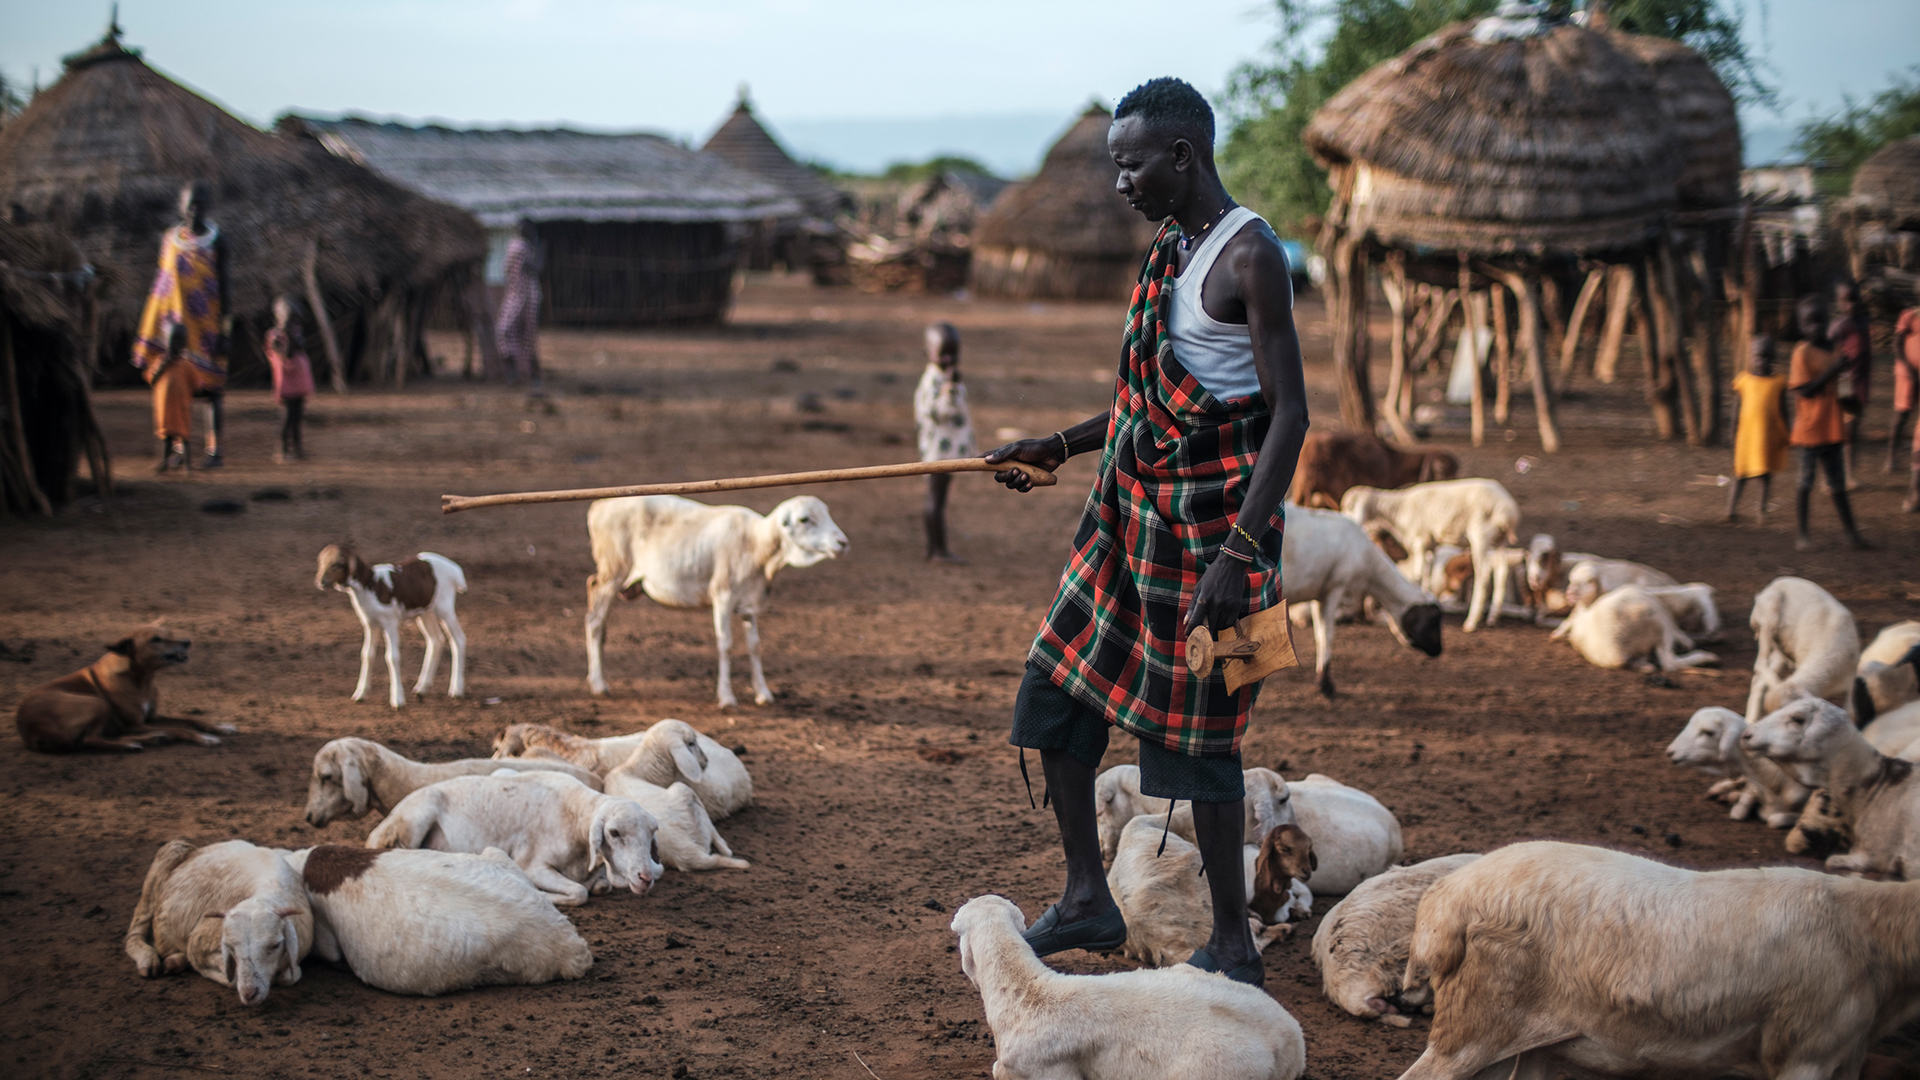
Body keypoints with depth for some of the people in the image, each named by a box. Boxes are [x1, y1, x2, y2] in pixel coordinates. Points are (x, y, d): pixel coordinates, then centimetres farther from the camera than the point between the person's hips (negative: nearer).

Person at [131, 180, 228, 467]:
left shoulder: (216, 242, 0)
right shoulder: (170, 240, 8)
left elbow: (223, 287, -1)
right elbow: (161, 287, 13)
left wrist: (222, 330, -7)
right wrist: (152, 330, 10)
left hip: (207, 327, -2)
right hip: (177, 326, 3)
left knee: (212, 388, -2)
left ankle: (215, 449, 3)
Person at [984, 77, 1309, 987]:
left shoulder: (1249, 257, -14)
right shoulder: (1169, 249, 13)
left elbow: (1289, 414, -19)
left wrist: (1238, 553, -26)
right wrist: (1058, 447, 21)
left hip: (1211, 515, -9)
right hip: (1132, 507, 9)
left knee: (1196, 732, -3)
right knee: (1056, 692, 9)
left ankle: (1232, 950, 9)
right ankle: (1086, 901, 23)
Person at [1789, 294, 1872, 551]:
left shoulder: (1830, 347, 8)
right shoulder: (1803, 352, -14)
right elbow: (1804, 390, -19)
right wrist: (1831, 372, -24)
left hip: (1832, 428, 7)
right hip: (1810, 430, -7)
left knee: (1838, 484, 13)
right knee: (1806, 482, 3)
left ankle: (1852, 533, 18)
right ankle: (1803, 535, 12)